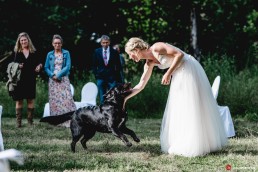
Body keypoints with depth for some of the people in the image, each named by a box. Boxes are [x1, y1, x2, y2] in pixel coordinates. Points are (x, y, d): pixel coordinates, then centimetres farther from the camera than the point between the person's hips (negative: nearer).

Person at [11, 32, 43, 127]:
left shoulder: (33, 52, 9)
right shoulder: (16, 52, 5)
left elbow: (39, 62, 15)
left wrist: (39, 66, -7)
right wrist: (17, 66, -17)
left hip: (31, 79, 1)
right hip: (19, 79, -1)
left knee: (30, 100, 2)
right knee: (19, 100, 0)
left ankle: (30, 120, 8)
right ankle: (18, 121, 3)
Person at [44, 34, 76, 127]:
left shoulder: (66, 53, 4)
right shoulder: (50, 54, 10)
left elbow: (68, 66, -4)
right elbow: (46, 67, 8)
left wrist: (58, 75, -12)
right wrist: (52, 75, -10)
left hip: (63, 79, -2)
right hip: (53, 80, 2)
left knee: (66, 98, -13)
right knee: (54, 100, 0)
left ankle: (70, 120, -14)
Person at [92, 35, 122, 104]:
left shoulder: (114, 52, 2)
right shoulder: (96, 52, 5)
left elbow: (118, 66, 6)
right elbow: (94, 65, 11)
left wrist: (117, 77, 0)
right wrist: (96, 75, 2)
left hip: (112, 78, -1)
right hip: (101, 78, 1)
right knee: (102, 98, 3)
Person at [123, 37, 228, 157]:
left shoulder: (156, 48, -16)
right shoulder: (149, 63, 8)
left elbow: (179, 54, -20)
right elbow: (141, 85, 11)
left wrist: (168, 73, -19)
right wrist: (125, 97, 9)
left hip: (188, 70, -9)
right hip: (179, 76, 9)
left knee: (191, 108, -5)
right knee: (178, 110, 10)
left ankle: (194, 146, -1)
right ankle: (180, 145, 15)